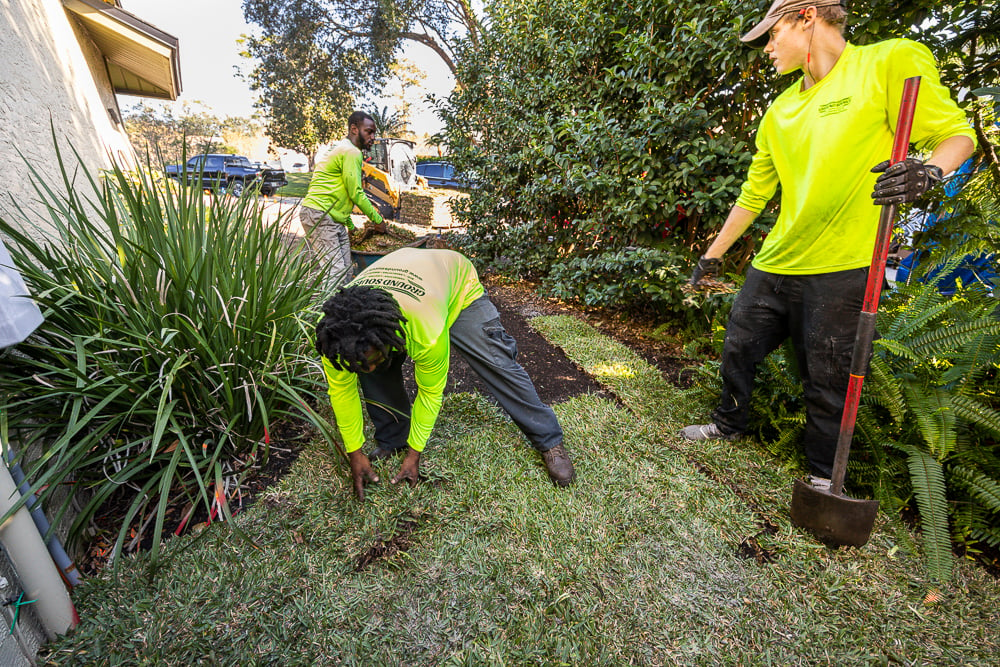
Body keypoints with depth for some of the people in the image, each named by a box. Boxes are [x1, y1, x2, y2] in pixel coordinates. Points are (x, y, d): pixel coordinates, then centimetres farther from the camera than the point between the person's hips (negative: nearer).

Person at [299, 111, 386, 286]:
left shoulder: (343, 149, 24)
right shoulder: (351, 152, -10)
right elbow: (355, 193, -14)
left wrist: (349, 222, 28)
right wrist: (375, 217, -2)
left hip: (334, 219, 11)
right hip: (318, 214, -11)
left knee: (346, 271, 7)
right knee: (335, 272, -17)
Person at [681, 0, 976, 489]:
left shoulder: (890, 62, -2)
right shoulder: (779, 111, 14)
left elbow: (956, 133, -1)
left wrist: (927, 171, -25)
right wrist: (713, 255, 17)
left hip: (841, 270, -5)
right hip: (774, 265, 6)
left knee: (826, 382, 4)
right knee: (738, 349, 12)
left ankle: (824, 475, 27)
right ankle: (729, 424, 37)